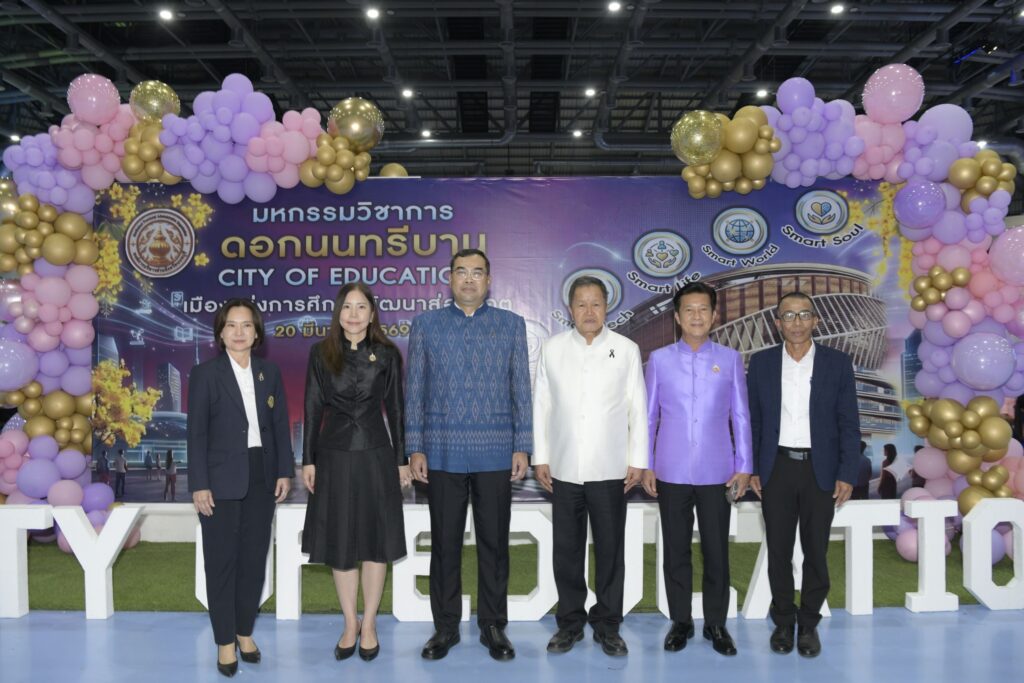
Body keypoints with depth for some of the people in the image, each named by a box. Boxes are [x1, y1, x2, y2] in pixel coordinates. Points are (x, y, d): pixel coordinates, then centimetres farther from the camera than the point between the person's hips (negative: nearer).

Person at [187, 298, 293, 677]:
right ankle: (225, 642, 17)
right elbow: (197, 432, -6)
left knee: (254, 557, 9)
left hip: (262, 478, 3)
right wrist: (199, 485, -11)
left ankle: (245, 631, 25)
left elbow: (281, 425, 8)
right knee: (222, 560, 4)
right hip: (222, 480, -3)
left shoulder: (270, 372, 7)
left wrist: (284, 472, 2)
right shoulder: (205, 373, -4)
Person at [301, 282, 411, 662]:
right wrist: (308, 460, -1)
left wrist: (401, 459, 1)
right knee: (340, 542, 7)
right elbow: (313, 409, 2)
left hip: (376, 455, 0)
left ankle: (369, 624, 21)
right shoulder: (321, 353, 1)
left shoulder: (387, 354, 0)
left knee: (376, 540, 6)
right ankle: (350, 625, 22)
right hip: (334, 456, 1)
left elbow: (394, 408, 2)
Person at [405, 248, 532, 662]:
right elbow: (414, 392, 5)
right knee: (445, 543, 8)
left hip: (496, 452, 0)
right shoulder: (426, 325, 5)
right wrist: (415, 449, 0)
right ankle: (445, 627, 22)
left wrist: (522, 447, -1)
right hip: (443, 452, 0)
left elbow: (521, 391, 4)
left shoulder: (511, 325, 5)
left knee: (494, 543, 7)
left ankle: (493, 626, 21)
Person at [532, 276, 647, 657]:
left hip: (610, 469, -1)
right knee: (566, 550, 9)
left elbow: (638, 408, 2)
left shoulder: (626, 350, 2)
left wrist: (638, 460, -1)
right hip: (564, 469, 1)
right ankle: (570, 622, 23)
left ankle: (607, 624, 21)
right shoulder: (552, 349, 4)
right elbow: (541, 405, 5)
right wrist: (540, 458, 2)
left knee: (610, 549, 6)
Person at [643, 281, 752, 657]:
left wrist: (744, 466, 1)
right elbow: (648, 416, 5)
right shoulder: (659, 359, 3)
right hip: (671, 472, 0)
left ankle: (716, 623, 21)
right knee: (676, 551, 9)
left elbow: (740, 416, 4)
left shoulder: (730, 359, 3)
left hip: (716, 472, 0)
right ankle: (680, 621, 23)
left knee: (716, 551, 6)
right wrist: (645, 464, 2)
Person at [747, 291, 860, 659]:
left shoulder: (837, 363, -1)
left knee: (816, 550, 7)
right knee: (778, 550, 8)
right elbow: (752, 420, 5)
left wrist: (847, 474, -6)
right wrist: (751, 469, 0)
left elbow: (849, 424, 0)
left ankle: (809, 623, 22)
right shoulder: (761, 363, 1)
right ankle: (783, 621, 23)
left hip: (821, 470, -1)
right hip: (776, 469, 1)